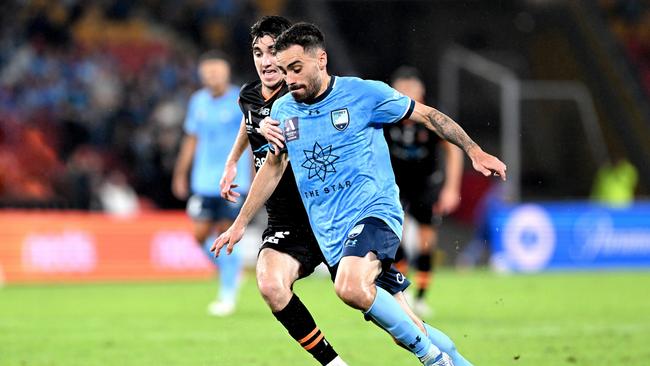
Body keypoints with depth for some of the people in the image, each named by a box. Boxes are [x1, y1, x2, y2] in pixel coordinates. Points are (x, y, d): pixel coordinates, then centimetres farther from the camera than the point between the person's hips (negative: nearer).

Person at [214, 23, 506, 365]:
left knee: (350, 287, -33)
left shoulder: (364, 93, -6)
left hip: (374, 209, -5)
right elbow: (273, 167, 22)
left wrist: (474, 151, -5)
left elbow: (427, 115, 1)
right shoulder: (282, 110, 8)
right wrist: (239, 224, 23)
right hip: (330, 233, 5)